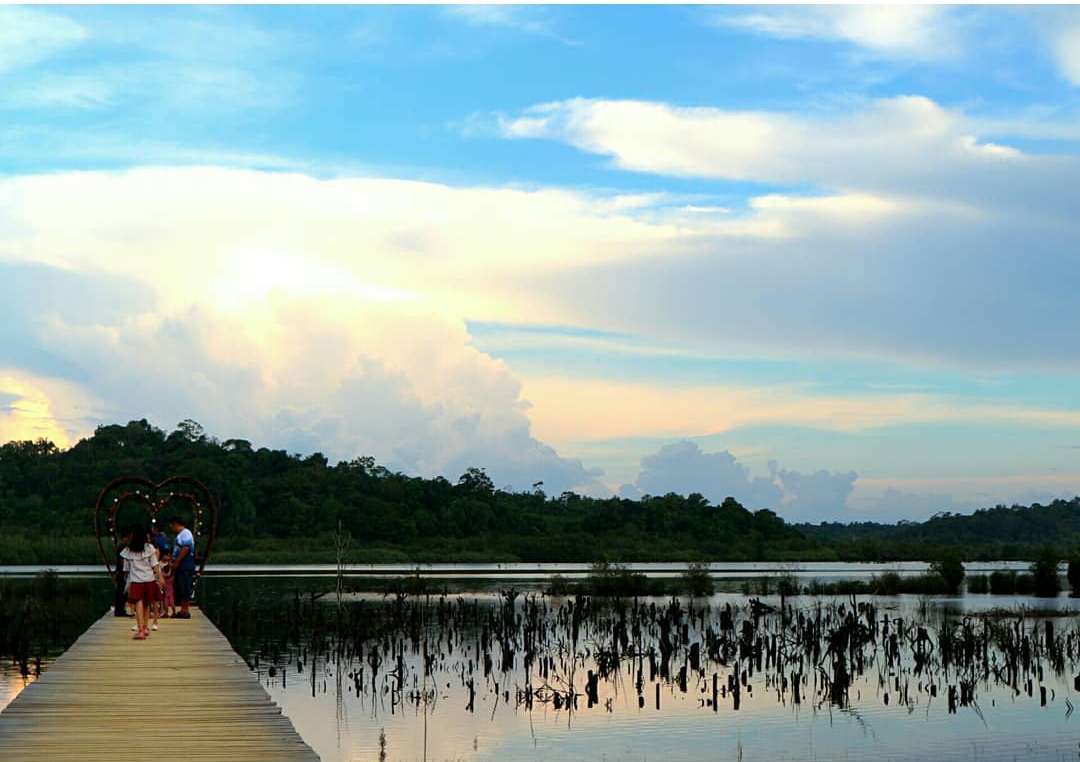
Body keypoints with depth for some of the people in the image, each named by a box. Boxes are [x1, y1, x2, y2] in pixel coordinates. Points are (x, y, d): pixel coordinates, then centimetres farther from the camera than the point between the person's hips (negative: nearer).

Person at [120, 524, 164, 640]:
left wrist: (128, 582, 20)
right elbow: (155, 565, -3)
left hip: (135, 580, -1)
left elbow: (126, 568, 8)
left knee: (139, 604, -8)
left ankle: (140, 630, -19)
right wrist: (160, 577, 0)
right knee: (146, 604, 15)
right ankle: (145, 628, 24)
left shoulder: (128, 550, 2)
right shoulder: (149, 547, -1)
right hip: (149, 579, 1)